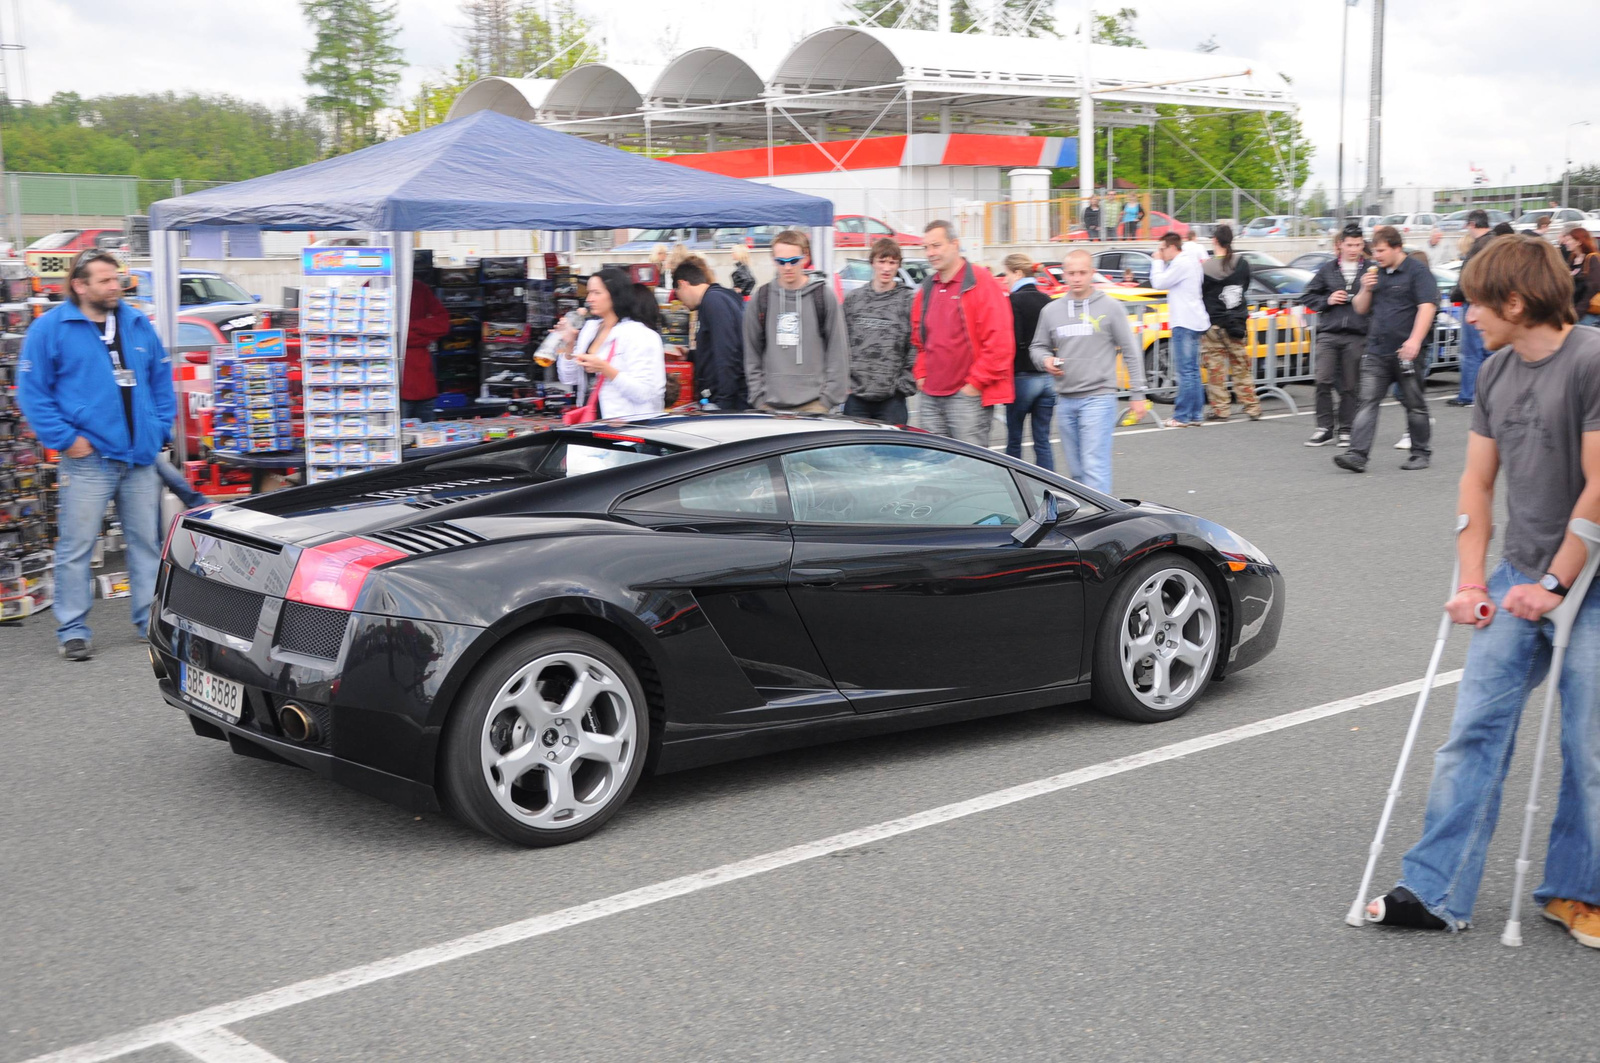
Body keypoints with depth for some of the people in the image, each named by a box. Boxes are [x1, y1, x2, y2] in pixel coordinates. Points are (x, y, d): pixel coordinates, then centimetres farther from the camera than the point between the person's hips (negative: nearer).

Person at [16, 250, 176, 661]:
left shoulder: (138, 325, 12)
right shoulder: (51, 329, -3)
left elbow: (161, 380, 18)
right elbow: (32, 392, -5)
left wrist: (160, 429, 7)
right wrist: (64, 438, -12)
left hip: (140, 457, 5)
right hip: (87, 458, -4)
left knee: (147, 542, 9)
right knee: (76, 547, -2)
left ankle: (151, 620, 19)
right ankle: (73, 631, 7)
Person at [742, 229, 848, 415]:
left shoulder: (824, 297, 3)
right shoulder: (760, 299, 9)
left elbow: (838, 353, 2)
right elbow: (751, 353, 12)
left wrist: (828, 399, -4)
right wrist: (758, 397, 4)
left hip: (813, 404, -2)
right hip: (770, 405, 2)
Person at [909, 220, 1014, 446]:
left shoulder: (982, 285, -7)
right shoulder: (926, 289, 15)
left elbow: (999, 342, -13)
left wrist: (975, 383, -12)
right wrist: (921, 375, 11)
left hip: (968, 395, -7)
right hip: (929, 396, 7)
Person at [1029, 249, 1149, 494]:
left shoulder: (1110, 307, 0)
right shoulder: (1051, 310, 10)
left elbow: (1131, 352, 2)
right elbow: (1037, 347, 19)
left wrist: (1137, 394, -2)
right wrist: (1045, 360, -5)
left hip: (1099, 397, -5)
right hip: (1065, 400, 5)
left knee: (1095, 467, -13)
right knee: (1076, 471, 10)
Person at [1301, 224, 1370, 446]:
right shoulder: (1327, 269, 11)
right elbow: (1310, 296, 14)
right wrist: (1327, 300, -2)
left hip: (1357, 337, -1)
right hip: (1328, 334, 1)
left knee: (1349, 386, 4)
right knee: (1323, 381, -8)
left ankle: (1345, 430, 13)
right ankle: (1324, 428, 1)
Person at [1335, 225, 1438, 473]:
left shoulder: (1417, 271, -6)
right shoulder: (1375, 273, 15)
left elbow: (1427, 307, -15)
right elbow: (1360, 309, 19)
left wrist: (1414, 340, -25)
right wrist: (1365, 289, -2)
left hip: (1406, 352, -6)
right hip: (1376, 352, 6)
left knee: (1414, 403, 6)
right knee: (1367, 402, -5)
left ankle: (1420, 453, 18)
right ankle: (1357, 455, -11)